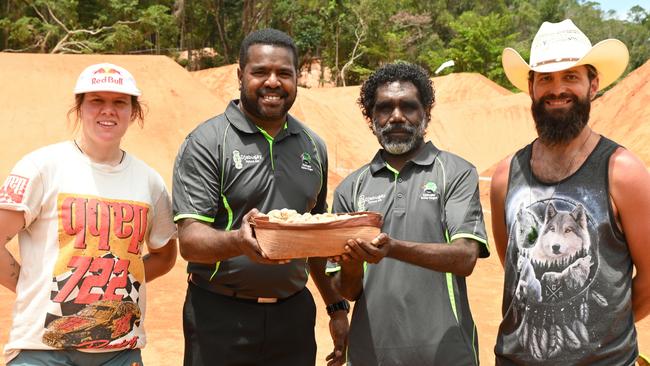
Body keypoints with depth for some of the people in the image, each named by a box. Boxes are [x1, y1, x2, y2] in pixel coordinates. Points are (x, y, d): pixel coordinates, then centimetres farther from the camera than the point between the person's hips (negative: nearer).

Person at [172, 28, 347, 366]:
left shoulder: (313, 147, 9)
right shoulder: (206, 143, -7)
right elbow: (189, 240, -14)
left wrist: (337, 307, 12)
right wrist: (239, 242, -33)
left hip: (294, 314, 4)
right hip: (220, 315, -4)